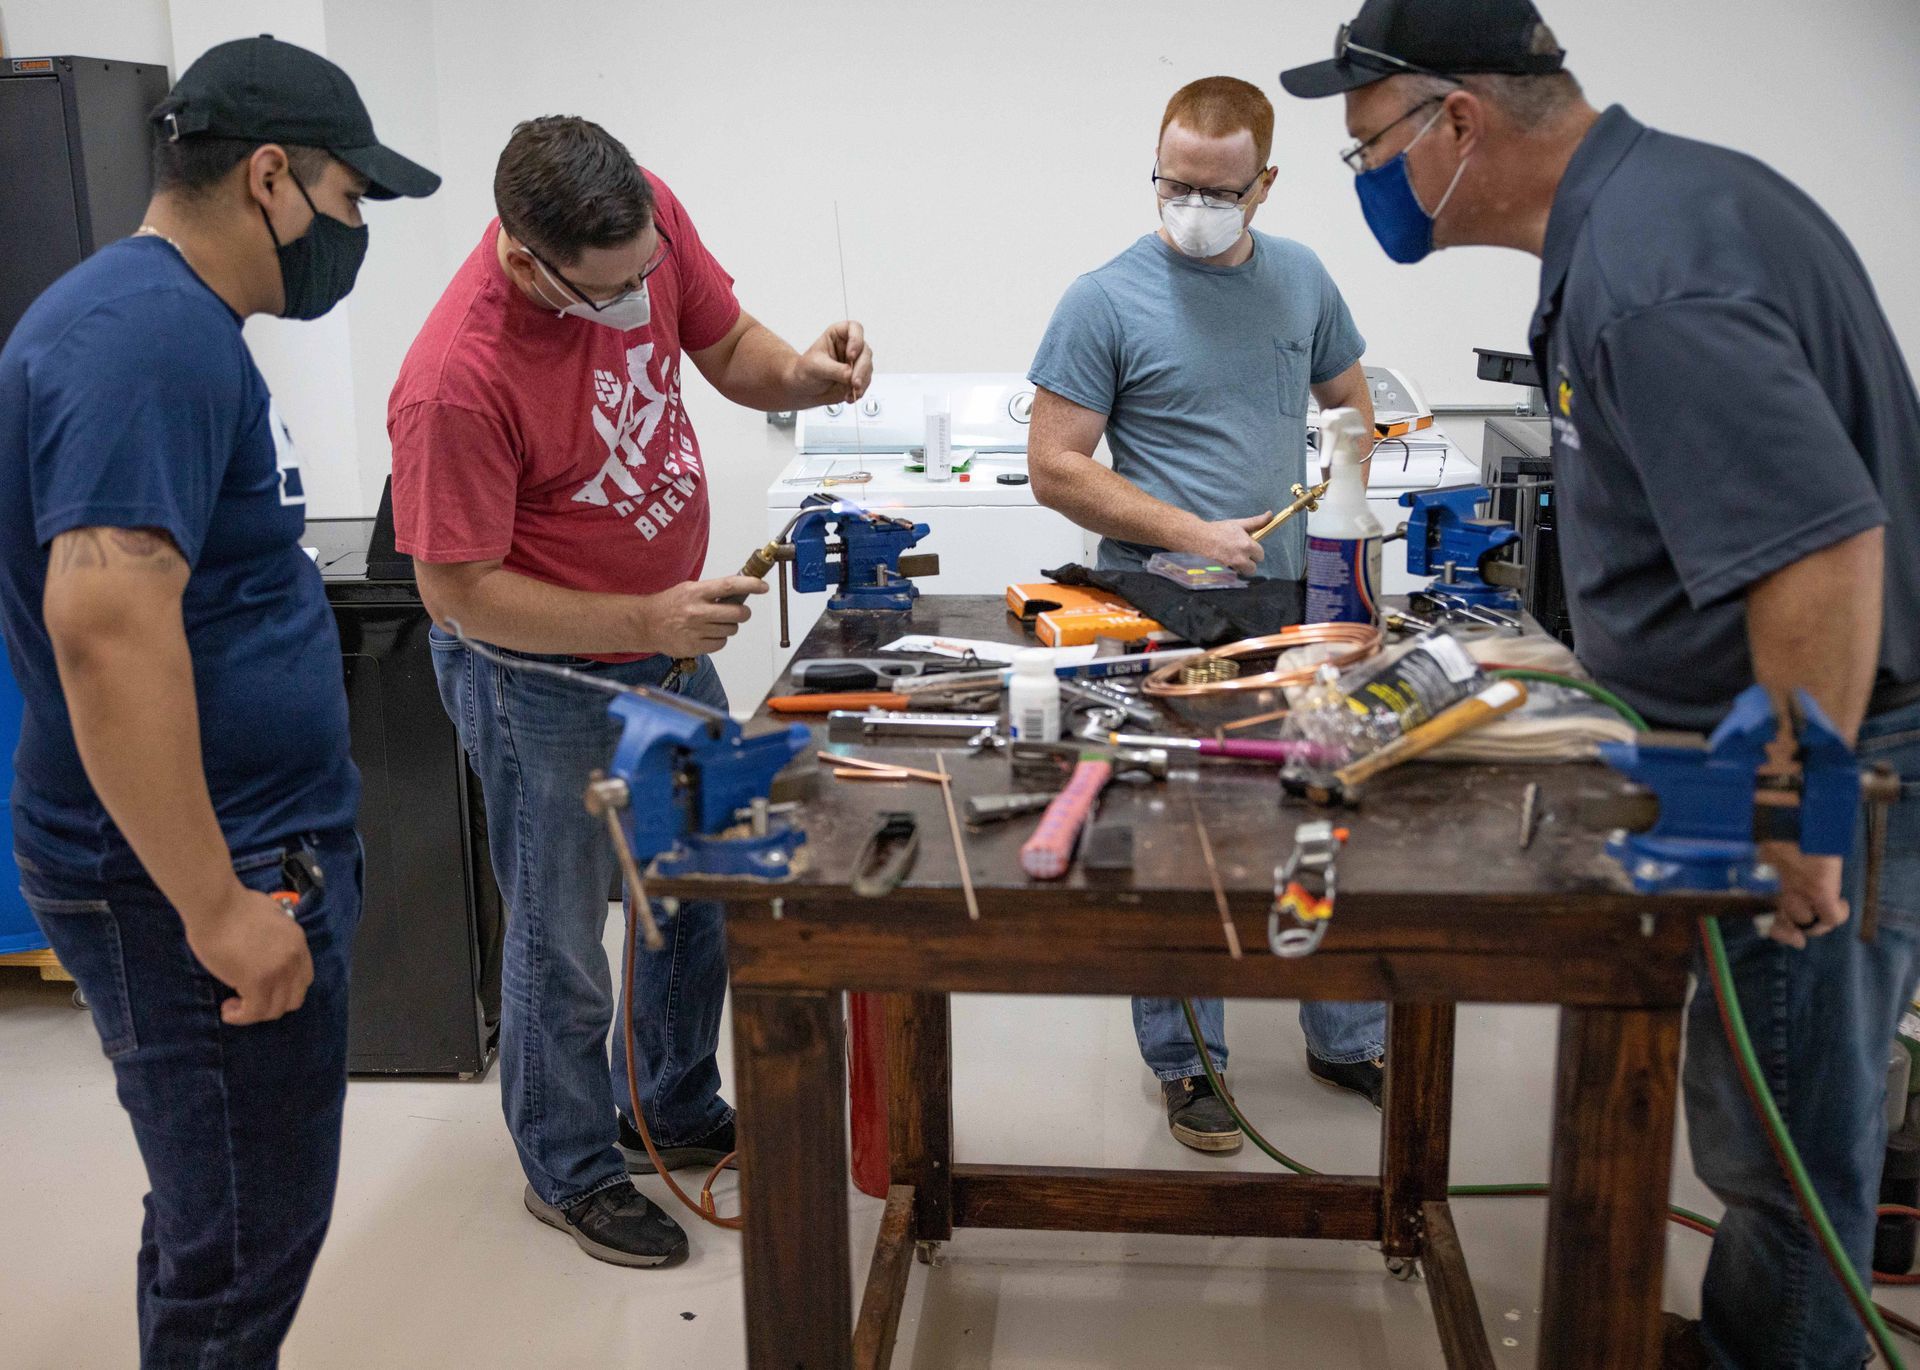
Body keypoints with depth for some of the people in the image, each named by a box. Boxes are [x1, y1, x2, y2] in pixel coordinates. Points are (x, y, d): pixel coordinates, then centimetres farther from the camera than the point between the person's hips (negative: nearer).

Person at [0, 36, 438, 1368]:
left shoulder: (170, 320, 13)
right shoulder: (150, 335, -19)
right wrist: (216, 908, -26)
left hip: (252, 849, 10)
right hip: (205, 878, -10)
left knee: (230, 1225, 20)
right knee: (240, 1255, 3)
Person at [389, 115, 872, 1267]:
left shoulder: (648, 218, -14)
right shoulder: (456, 381, -31)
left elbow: (727, 346, 2)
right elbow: (461, 591, -24)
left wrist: (800, 374, -20)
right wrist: (644, 624, -30)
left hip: (670, 641, 7)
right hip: (546, 680, -7)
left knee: (707, 891, 21)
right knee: (563, 938, 10)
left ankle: (679, 1111, 45)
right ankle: (572, 1169, 35)